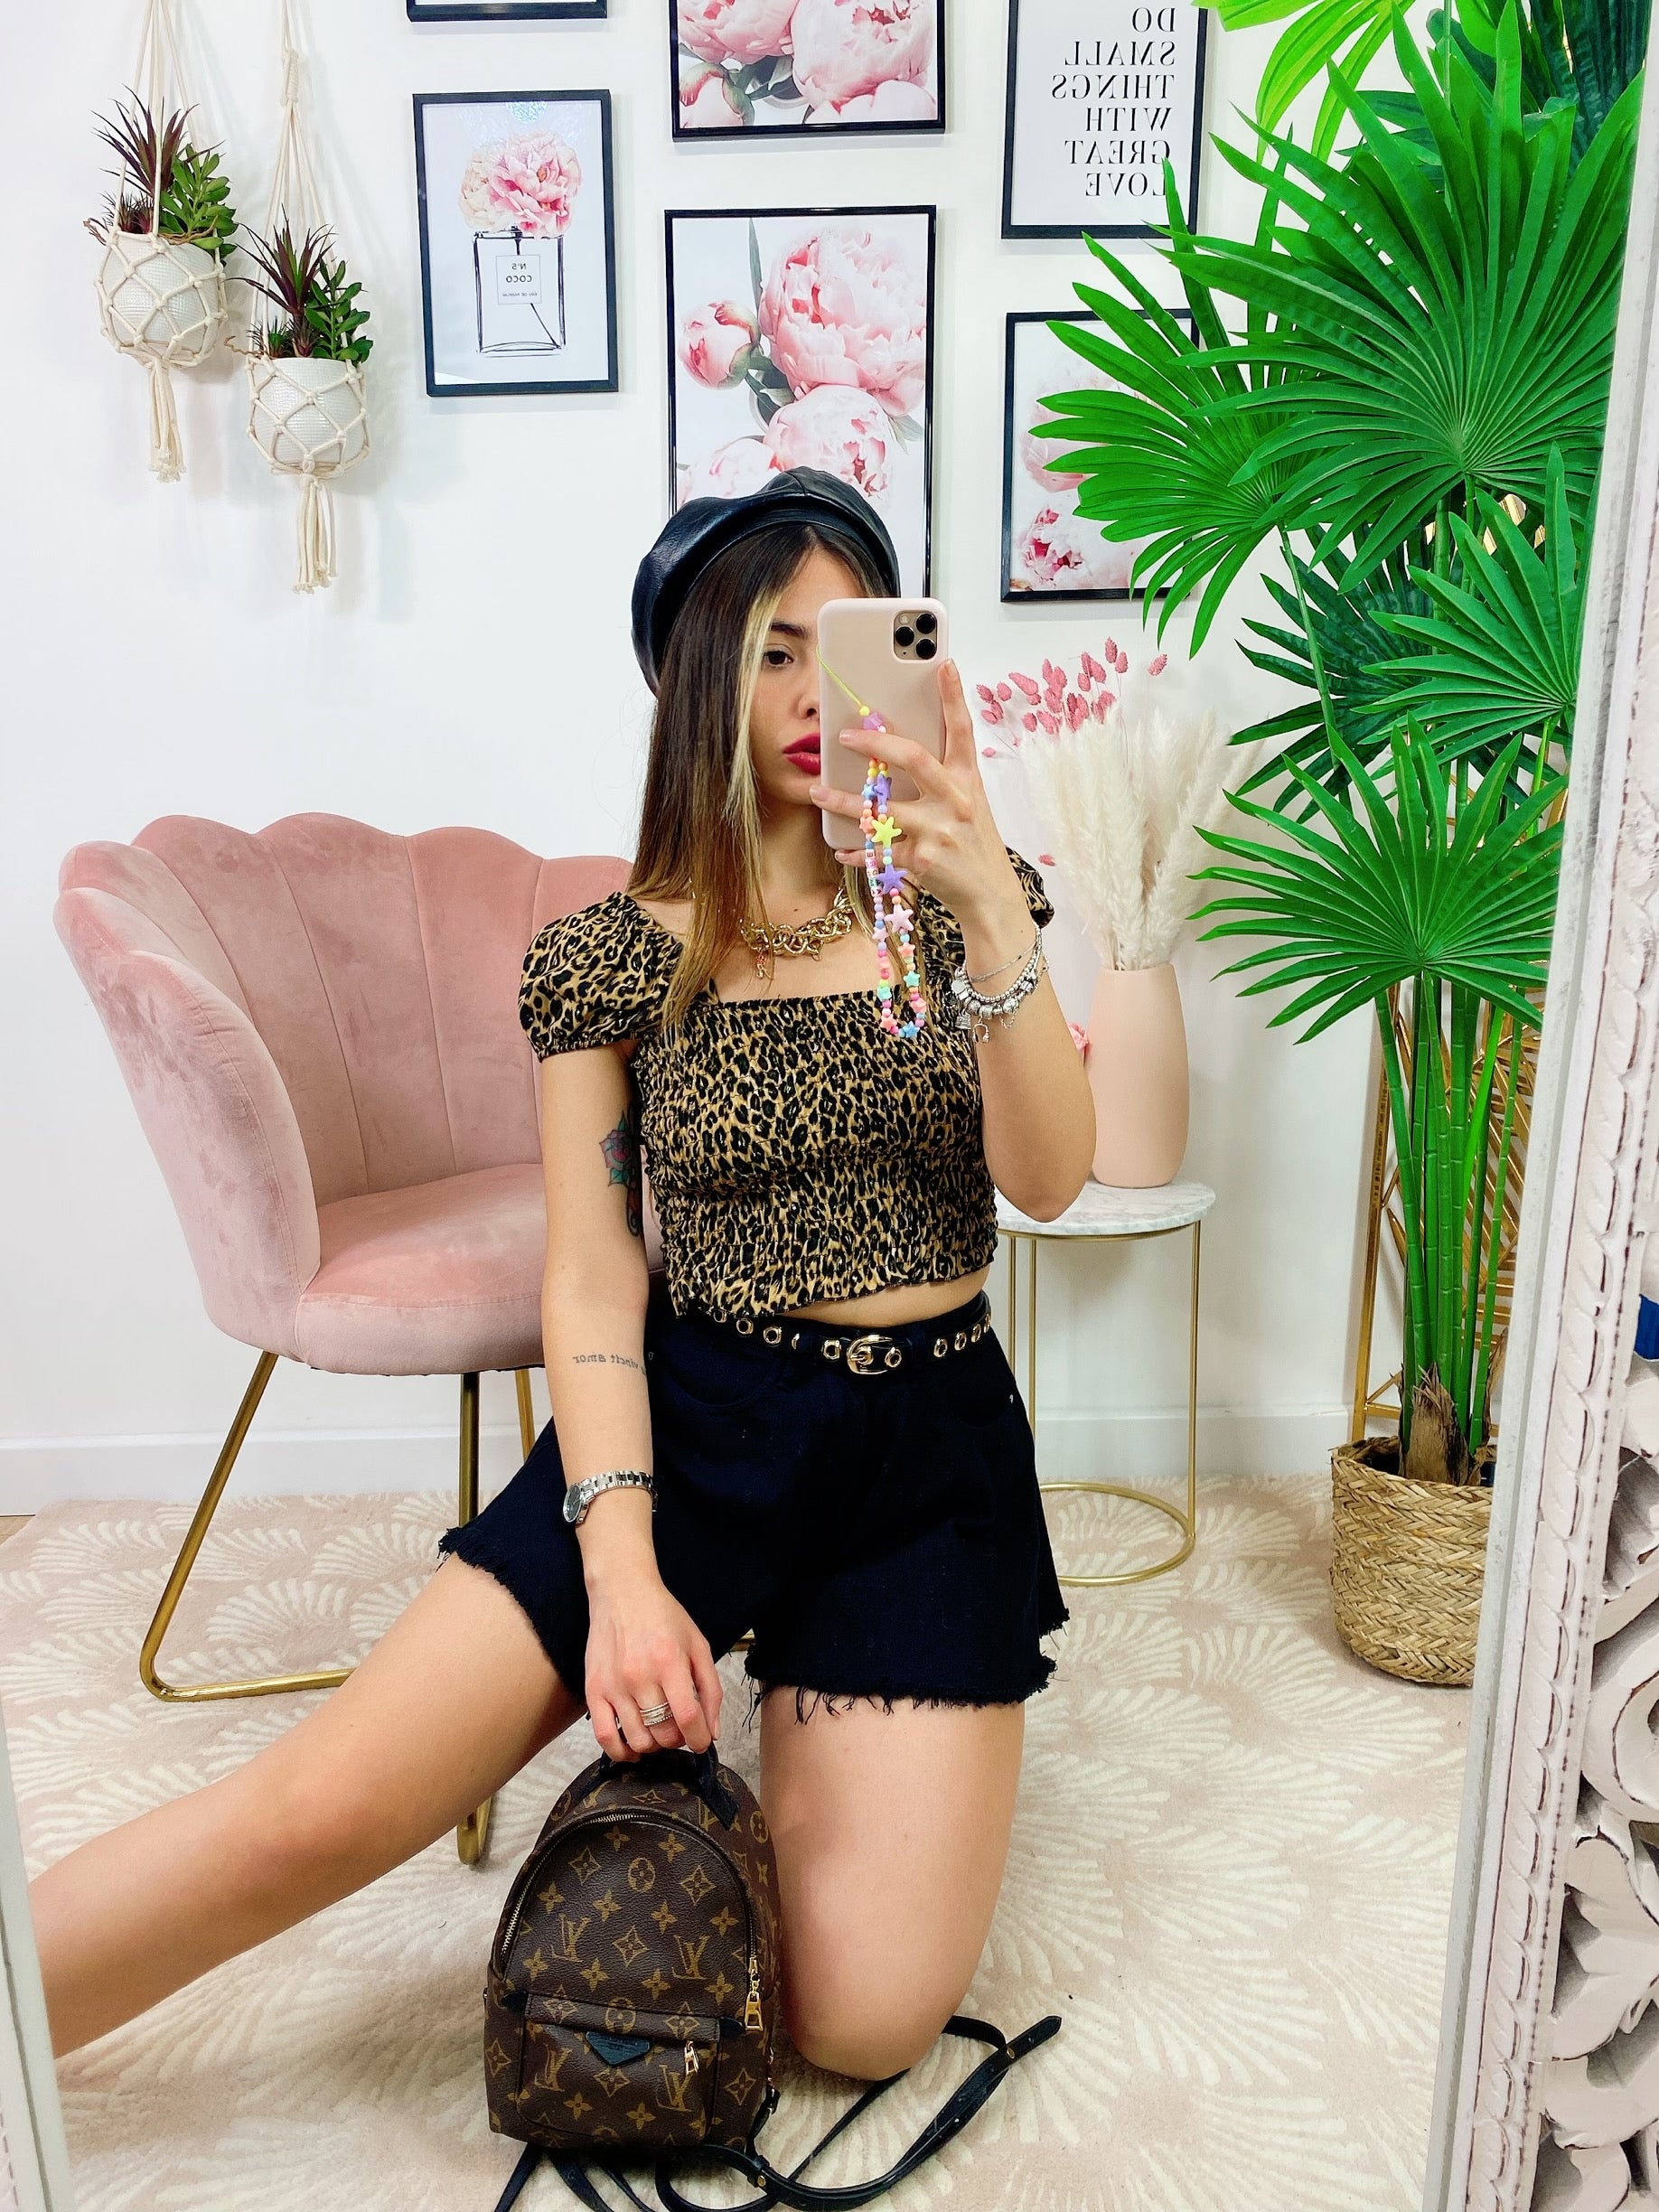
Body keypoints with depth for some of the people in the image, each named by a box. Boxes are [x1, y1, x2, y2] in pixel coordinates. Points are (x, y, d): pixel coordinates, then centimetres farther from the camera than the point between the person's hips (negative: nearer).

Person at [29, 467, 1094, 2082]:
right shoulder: (609, 956, -2)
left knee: (866, 2024, -5)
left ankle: (794, 1716, 21)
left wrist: (991, 907, -27)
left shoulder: (961, 902, 1)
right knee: (321, 1803, -18)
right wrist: (622, 1571, -16)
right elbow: (594, 1286, -5)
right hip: (694, 1416, -1)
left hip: (934, 1442, 2)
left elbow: (1047, 1179, -12)